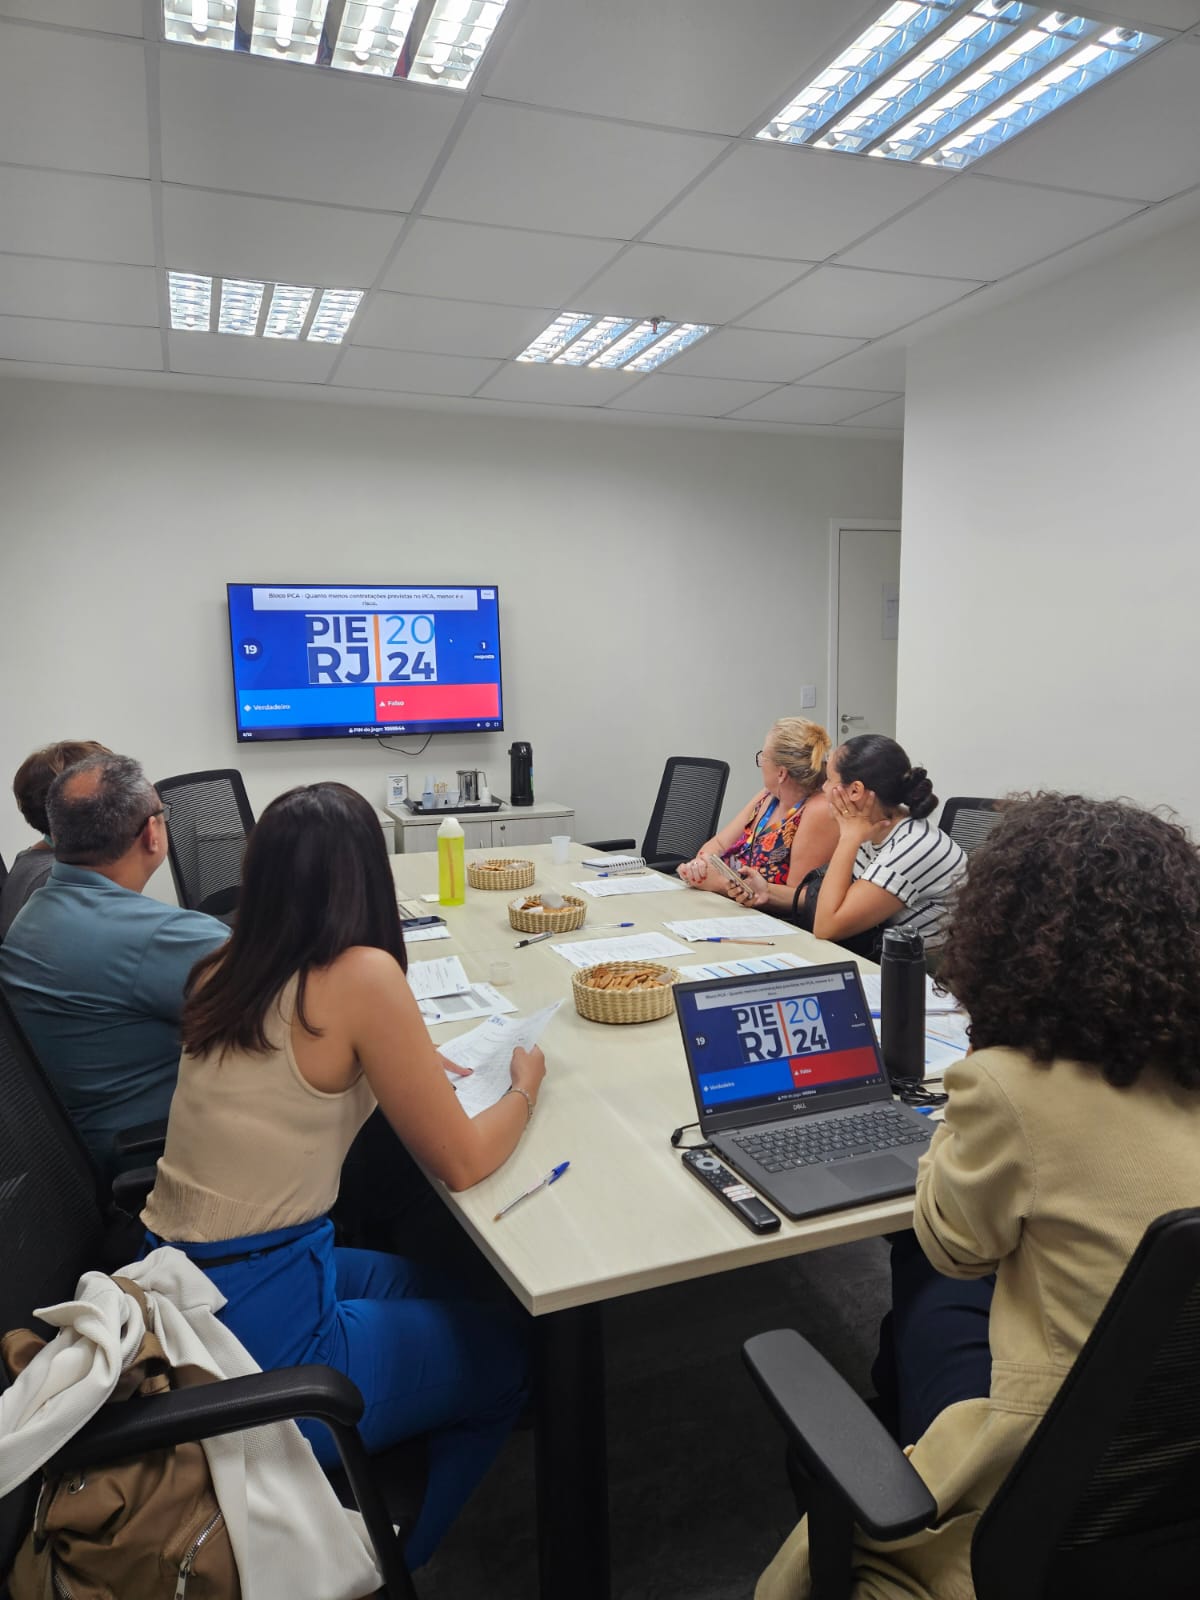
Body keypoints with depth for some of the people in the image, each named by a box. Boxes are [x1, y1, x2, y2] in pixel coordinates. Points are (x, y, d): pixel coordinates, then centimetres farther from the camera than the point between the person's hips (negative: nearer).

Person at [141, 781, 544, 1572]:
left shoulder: (222, 970, 0)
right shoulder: (363, 975, -22)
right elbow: (461, 1162, -14)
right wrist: (526, 1086, 3)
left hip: (175, 1301, 7)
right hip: (259, 1341, -7)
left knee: (452, 1288, 27)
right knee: (508, 1351, 18)